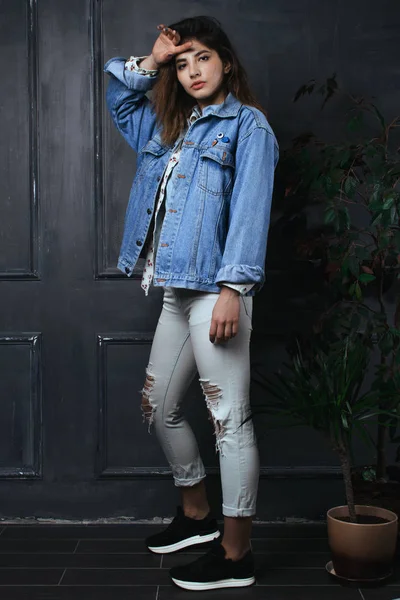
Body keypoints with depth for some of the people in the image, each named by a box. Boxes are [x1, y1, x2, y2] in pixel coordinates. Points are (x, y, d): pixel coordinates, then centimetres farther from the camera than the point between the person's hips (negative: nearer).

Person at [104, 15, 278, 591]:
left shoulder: (247, 124, -2)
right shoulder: (170, 126, 19)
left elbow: (250, 211, -12)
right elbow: (118, 96, 31)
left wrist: (233, 288, -21)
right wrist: (151, 60, 14)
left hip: (215, 288, -9)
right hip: (177, 290, 9)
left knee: (229, 417, -5)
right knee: (158, 405, 17)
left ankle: (236, 553, 3)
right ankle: (196, 513, 35)